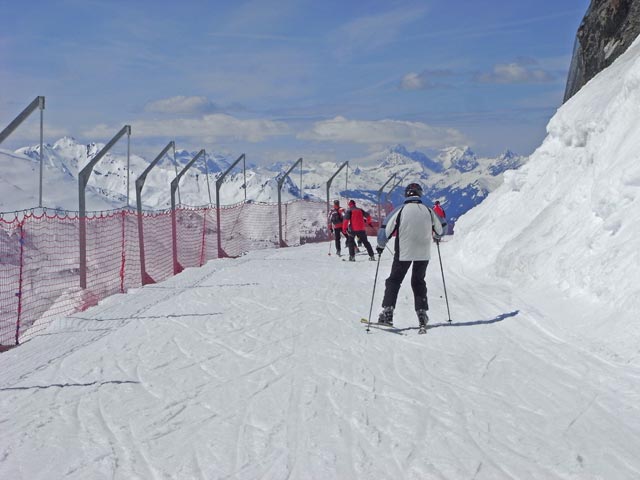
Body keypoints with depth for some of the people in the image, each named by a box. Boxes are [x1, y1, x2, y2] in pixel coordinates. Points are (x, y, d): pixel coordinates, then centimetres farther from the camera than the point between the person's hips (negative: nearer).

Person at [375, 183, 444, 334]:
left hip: (403, 253, -3)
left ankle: (387, 313, -1)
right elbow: (439, 229, 16)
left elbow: (385, 229, -9)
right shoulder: (428, 211, 0)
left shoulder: (400, 210, -9)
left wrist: (380, 246, 8)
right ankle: (422, 313, 10)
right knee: (419, 282, 18)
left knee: (394, 281, 9)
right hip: (423, 253, 3)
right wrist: (436, 237, 39)